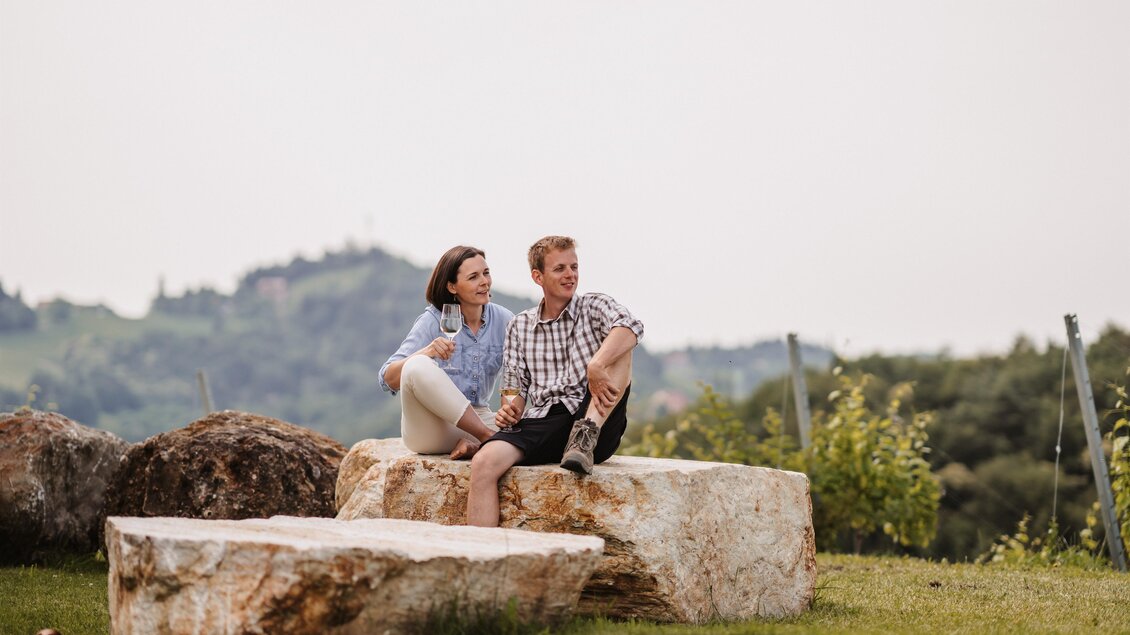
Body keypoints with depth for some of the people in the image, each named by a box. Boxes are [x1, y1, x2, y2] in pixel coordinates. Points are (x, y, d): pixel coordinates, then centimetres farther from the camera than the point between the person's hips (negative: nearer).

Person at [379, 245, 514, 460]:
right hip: (429, 427, -2)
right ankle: (487, 435, -26)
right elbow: (388, 379, -15)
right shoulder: (433, 320, -7)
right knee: (418, 366, -34)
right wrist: (426, 352, -32)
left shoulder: (502, 319, 3)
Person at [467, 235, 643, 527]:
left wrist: (596, 365, -34)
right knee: (484, 462, -27)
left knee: (618, 345, -21)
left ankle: (586, 435, -31)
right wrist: (511, 409, -7)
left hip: (597, 423, -2)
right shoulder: (520, 326, 18)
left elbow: (631, 326, -16)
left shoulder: (594, 306, 8)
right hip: (540, 424, 2)